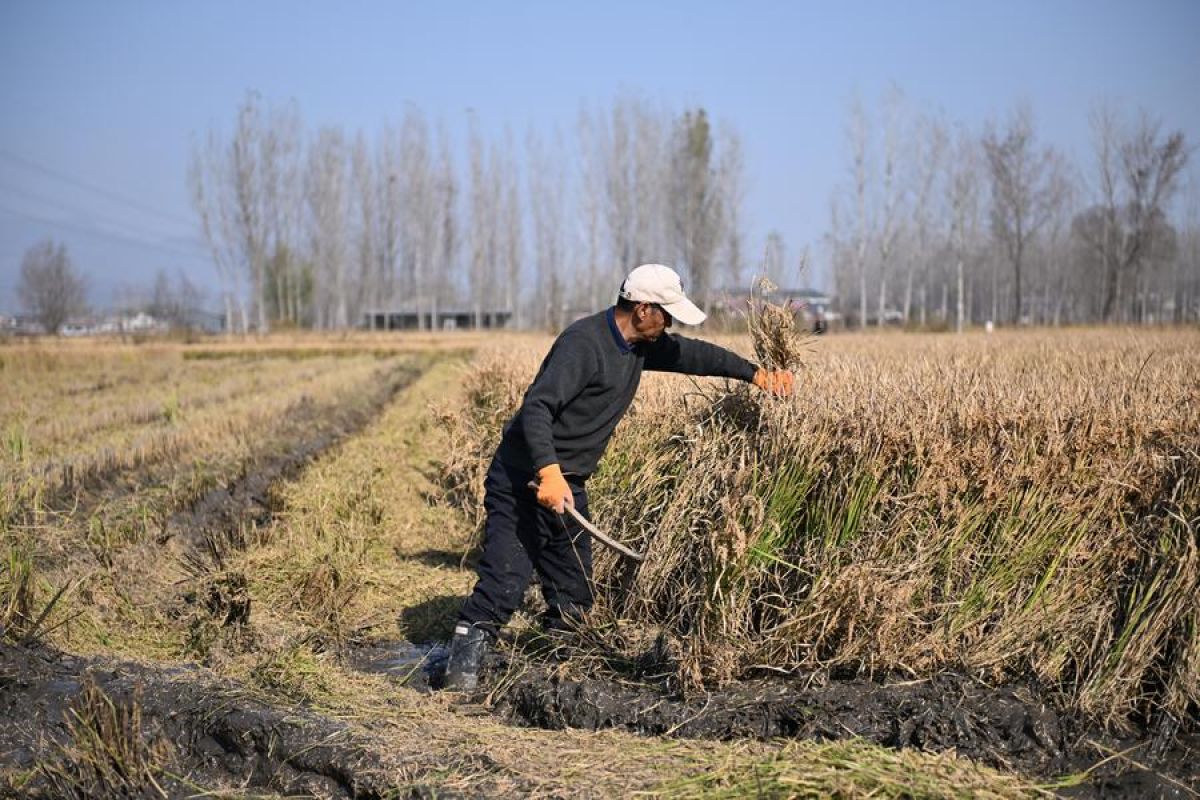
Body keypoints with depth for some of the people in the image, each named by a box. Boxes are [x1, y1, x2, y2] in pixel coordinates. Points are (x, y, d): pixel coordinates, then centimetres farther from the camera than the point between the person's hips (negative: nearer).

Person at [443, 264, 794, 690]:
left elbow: (692, 353, 23)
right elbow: (536, 406, -30)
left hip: (568, 486, 9)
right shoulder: (583, 344, -21)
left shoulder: (640, 344, 7)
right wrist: (549, 472, -41)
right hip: (525, 480, -9)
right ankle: (462, 666, -9)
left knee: (574, 596, 10)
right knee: (504, 582, -15)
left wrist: (754, 373, 19)